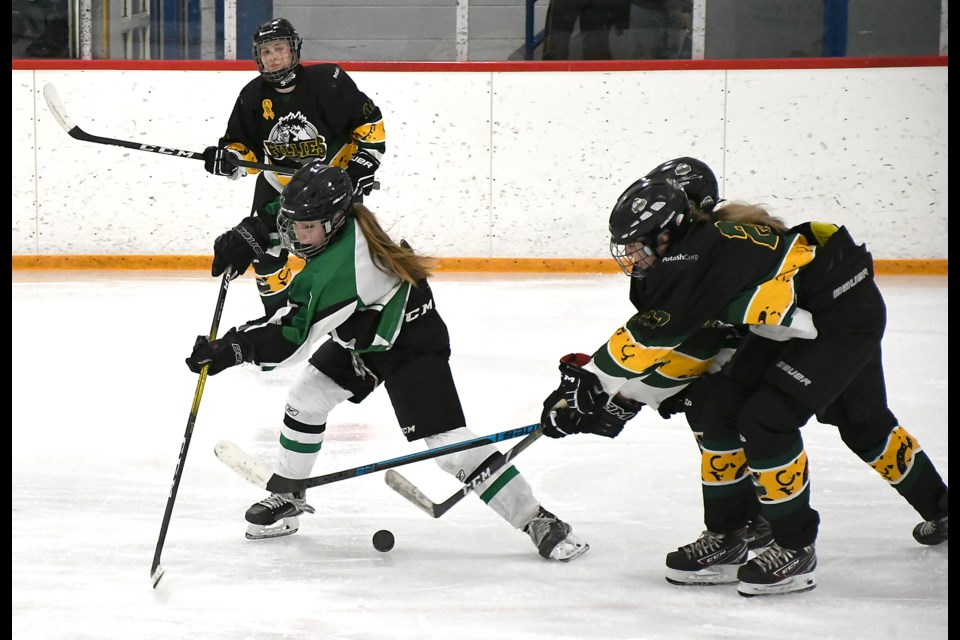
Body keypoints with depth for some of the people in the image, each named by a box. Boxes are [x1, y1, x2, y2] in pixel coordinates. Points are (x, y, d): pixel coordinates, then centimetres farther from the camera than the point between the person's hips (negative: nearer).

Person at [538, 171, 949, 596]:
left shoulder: (698, 256, -28)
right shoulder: (688, 259, 1)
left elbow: (653, 335, -33)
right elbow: (689, 343, 8)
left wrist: (592, 382, -30)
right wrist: (621, 395, 3)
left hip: (847, 313, -10)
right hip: (790, 324, 10)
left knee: (766, 419, -17)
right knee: (719, 407, 7)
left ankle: (796, 549, -4)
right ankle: (725, 537, 17)